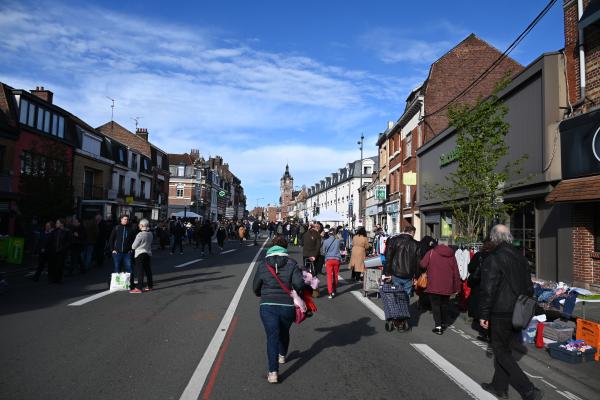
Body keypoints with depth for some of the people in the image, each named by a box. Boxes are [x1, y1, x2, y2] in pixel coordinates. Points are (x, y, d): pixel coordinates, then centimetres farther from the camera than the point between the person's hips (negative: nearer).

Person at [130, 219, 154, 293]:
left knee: (140, 270, -3)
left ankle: (139, 288, -2)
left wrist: (132, 246, 11)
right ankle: (150, 286, 22)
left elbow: (134, 246, -11)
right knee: (148, 270, 14)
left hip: (140, 254, -7)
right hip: (148, 253, 7)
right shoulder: (150, 234, 2)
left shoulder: (140, 235, -19)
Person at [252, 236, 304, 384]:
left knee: (272, 336, -4)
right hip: (287, 306, 1)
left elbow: (255, 287, 10)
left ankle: (273, 372, -15)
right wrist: (294, 293, 7)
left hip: (267, 306, -1)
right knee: (284, 332, 25)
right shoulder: (291, 263, -2)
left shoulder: (263, 264, 2)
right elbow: (299, 284, -14)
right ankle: (282, 355, 49)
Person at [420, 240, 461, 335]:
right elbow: (456, 272, 7)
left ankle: (438, 326, -4)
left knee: (435, 305, 3)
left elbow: (422, 264, -9)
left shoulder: (431, 253, -2)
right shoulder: (451, 255, 7)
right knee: (444, 305, 19)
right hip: (447, 286, 4)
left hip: (434, 285, -4)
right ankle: (444, 324, 29)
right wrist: (456, 287, 12)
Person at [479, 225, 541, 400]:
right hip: (518, 314, 8)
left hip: (501, 313, -8)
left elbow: (487, 290, -18)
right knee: (503, 348, 18)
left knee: (502, 353, 2)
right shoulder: (521, 257, 8)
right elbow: (529, 286, 17)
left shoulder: (493, 259, -17)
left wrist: (483, 314, -10)